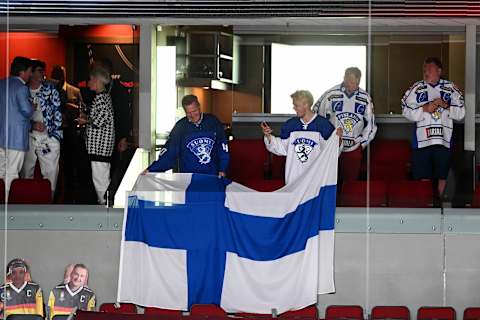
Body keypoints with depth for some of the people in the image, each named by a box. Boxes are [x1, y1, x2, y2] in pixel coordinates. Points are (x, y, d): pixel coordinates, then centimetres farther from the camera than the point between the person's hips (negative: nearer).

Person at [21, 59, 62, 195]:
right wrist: (32, 124, -10)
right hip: (28, 137, 1)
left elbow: (57, 112, 2)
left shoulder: (50, 89, 4)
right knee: (26, 173, 7)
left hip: (49, 137, -1)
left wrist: (55, 135, -6)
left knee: (51, 174, -3)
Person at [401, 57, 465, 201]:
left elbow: (461, 113, 2)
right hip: (422, 140, -1)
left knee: (442, 175, 10)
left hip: (444, 140, 1)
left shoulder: (451, 89, 4)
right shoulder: (416, 88, 3)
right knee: (423, 177, 2)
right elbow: (407, 112, -4)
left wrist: (446, 105, -13)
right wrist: (425, 108, -16)